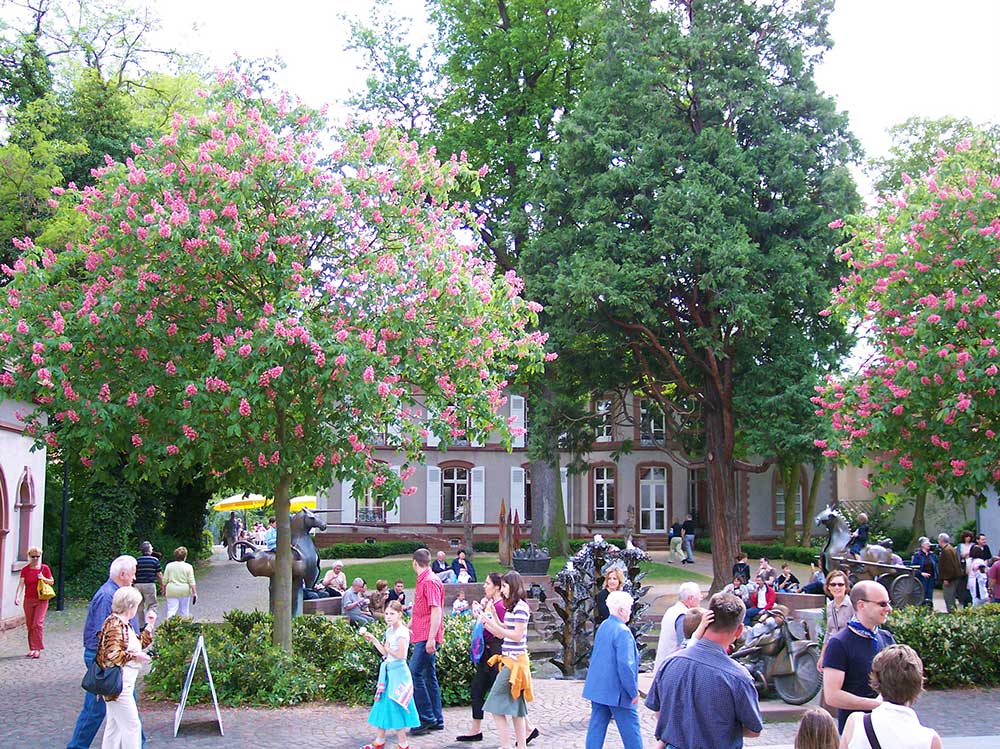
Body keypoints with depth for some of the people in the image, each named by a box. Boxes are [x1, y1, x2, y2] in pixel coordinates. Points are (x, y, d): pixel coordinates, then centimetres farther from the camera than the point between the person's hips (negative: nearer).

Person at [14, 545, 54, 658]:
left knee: (37, 623, -11)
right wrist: (17, 597, -22)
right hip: (28, 600, 2)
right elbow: (21, 584, -7)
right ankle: (32, 649, 15)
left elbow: (52, 582, 9)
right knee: (29, 625, 5)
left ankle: (38, 649, -8)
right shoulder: (25, 570, 2)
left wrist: (44, 578, -12)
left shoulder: (45, 568, 1)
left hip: (41, 600, -2)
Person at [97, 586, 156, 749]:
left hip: (124, 684, 10)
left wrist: (149, 626, 22)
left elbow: (138, 644, 27)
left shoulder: (124, 624, 14)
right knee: (132, 725, -7)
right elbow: (112, 656, -28)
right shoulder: (114, 625, -17)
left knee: (115, 726, 15)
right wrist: (134, 656, -22)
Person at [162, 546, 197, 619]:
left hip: (172, 591, 1)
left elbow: (165, 580, 5)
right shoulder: (188, 567, -2)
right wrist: (194, 593, -3)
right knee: (184, 611, 10)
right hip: (184, 591, -1)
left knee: (171, 610, -3)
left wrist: (164, 590, 18)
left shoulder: (169, 565, 3)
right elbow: (191, 581, -5)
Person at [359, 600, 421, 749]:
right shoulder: (389, 631, 12)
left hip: (398, 673, -9)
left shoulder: (402, 632, -14)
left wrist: (387, 648, -8)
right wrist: (373, 640, 8)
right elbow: (385, 653, 13)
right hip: (388, 672, 9)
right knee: (383, 706, 12)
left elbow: (400, 655, -18)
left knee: (395, 707, -4)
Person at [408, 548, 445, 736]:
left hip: (427, 637, -10)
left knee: (414, 674, -12)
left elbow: (436, 611, -21)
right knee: (429, 676, 11)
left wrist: (431, 639, -25)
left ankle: (426, 719, -8)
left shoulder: (430, 581, -14)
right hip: (422, 636, 10)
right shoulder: (422, 580, 17)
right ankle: (437, 720, 16)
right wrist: (409, 627, 34)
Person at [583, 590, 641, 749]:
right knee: (630, 731, 4)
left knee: (596, 728, 9)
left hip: (597, 688, 8)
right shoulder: (623, 632, -18)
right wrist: (634, 692, -14)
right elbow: (625, 665, -23)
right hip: (618, 692, -8)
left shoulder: (602, 626, 8)